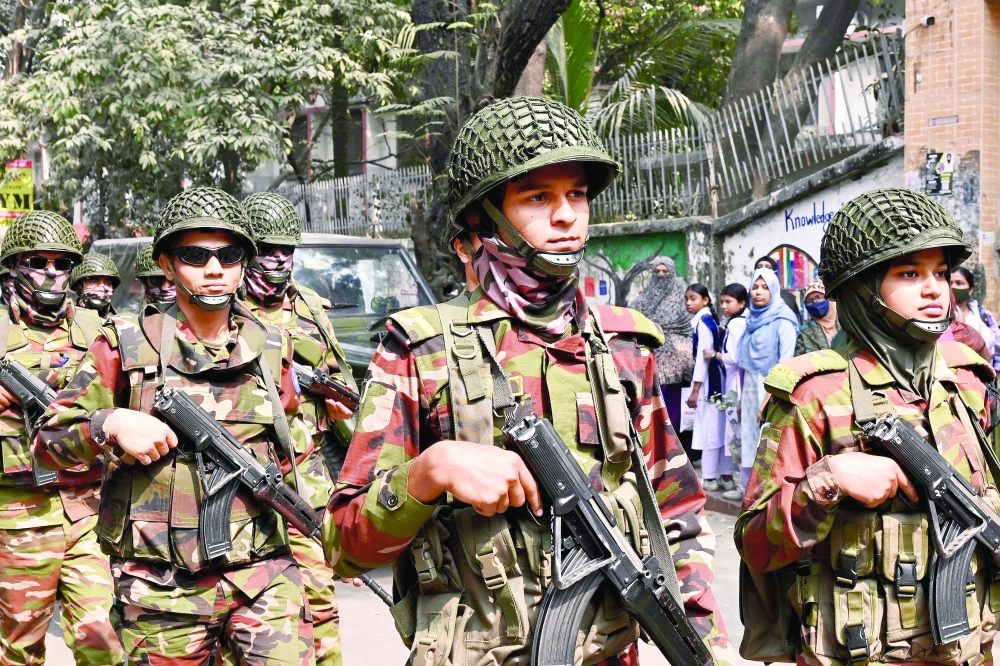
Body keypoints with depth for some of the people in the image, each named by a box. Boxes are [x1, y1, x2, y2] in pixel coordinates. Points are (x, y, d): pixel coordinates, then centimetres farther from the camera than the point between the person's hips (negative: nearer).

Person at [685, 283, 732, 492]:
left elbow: (703, 357, -17)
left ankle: (709, 479, 1)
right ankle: (726, 476, 14)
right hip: (716, 379, 9)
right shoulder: (710, 320, 13)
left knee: (709, 429, -4)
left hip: (708, 381, -9)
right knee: (719, 428, 10)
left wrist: (695, 390, -16)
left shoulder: (702, 322, -14)